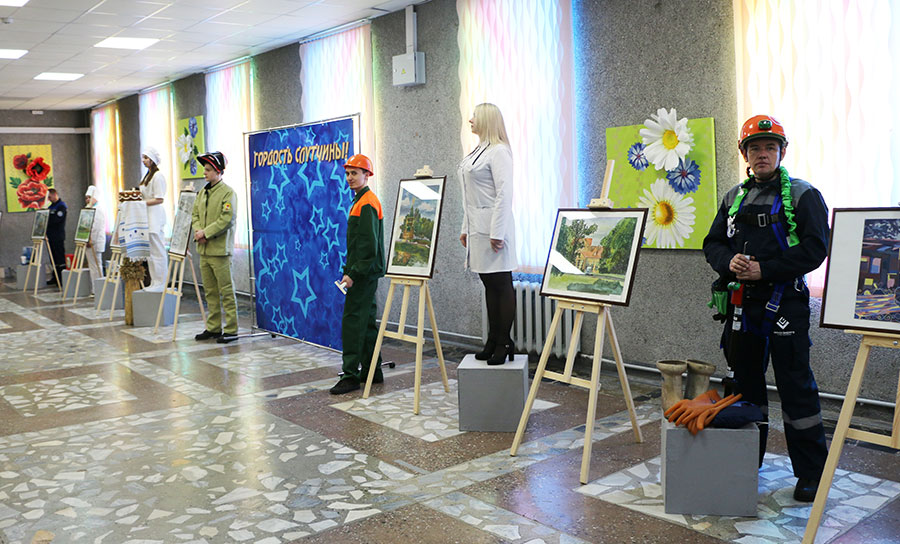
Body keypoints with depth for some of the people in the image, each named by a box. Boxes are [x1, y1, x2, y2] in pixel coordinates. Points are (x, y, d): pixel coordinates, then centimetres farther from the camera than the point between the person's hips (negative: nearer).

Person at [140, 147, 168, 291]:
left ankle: (161, 283, -4)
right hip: (147, 216, 10)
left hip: (155, 216, -10)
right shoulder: (148, 175, 20)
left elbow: (159, 199, -16)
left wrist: (142, 202, -18)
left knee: (157, 250, -8)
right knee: (149, 251, 10)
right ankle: (154, 282, 14)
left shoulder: (158, 176, -10)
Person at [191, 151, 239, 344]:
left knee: (226, 291, -3)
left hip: (220, 250, -8)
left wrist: (206, 233, -17)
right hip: (204, 250, 8)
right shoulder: (203, 192, 15)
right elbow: (195, 214, 16)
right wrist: (197, 230, -3)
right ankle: (213, 328, 22)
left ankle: (231, 330, 2)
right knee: (210, 292, 14)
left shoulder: (228, 192, -10)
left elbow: (226, 220, -17)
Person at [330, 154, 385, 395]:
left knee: (353, 321, -10)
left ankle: (350, 375, -7)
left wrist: (353, 273, -22)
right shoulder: (360, 201, 19)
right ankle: (372, 372, 21)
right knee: (366, 321, 14)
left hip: (364, 273, -11)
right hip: (363, 273, 11)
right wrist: (350, 270, 20)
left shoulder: (367, 203, -14)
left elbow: (369, 245, -21)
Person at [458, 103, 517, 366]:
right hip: (478, 228, 10)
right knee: (489, 285, 13)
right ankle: (493, 340, 21)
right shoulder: (476, 152, 18)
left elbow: (504, 193, -17)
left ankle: (504, 343, 4)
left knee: (502, 285, -2)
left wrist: (497, 232, -21)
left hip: (494, 227, -9)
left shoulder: (499, 151, -11)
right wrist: (466, 228, 19)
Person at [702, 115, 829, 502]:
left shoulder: (803, 195, -2)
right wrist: (729, 263, -9)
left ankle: (811, 474, 10)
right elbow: (713, 243, 13)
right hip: (743, 304, 5)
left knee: (796, 387, -2)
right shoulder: (734, 198, 14)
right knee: (745, 382, 14)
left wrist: (765, 269, -18)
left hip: (785, 303, -5)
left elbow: (815, 248, -11)